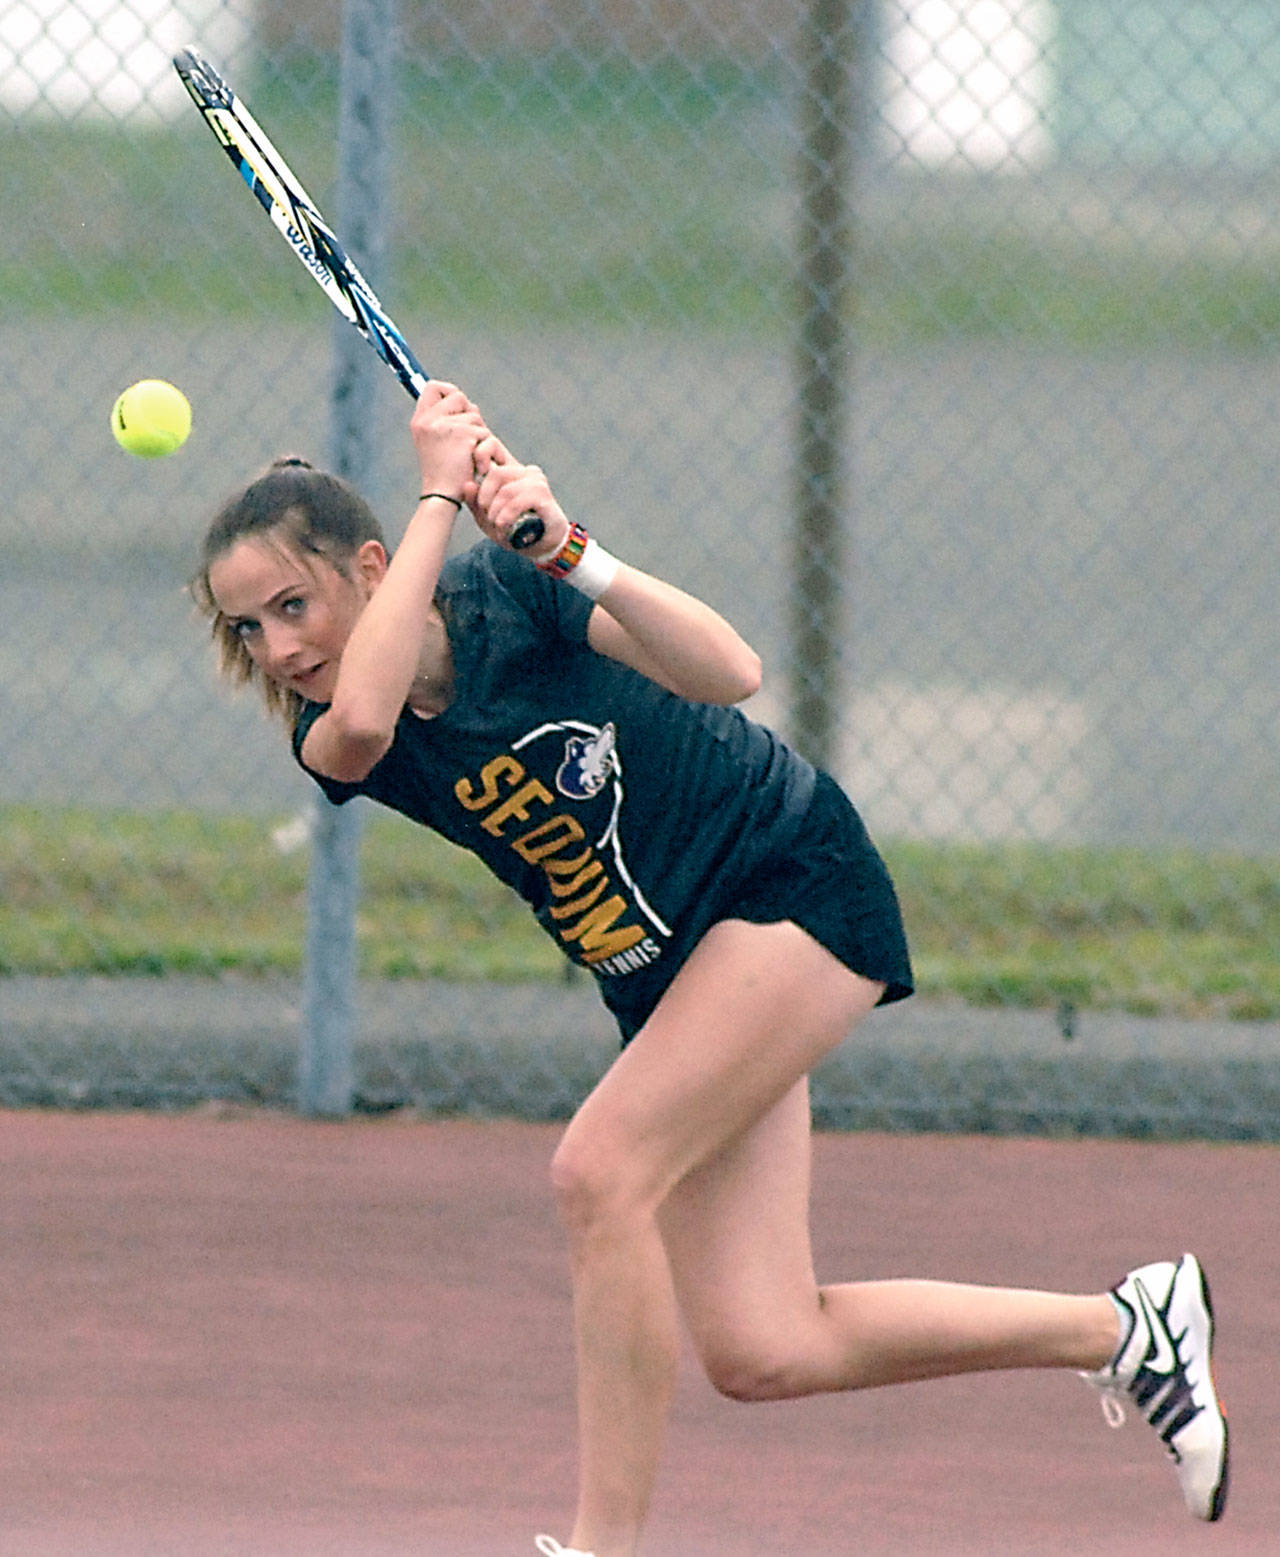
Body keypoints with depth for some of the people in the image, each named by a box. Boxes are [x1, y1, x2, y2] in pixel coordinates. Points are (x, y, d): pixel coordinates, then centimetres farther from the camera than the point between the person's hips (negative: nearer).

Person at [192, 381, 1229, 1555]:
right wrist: (437, 500, -29)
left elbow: (729, 673, -28)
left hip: (794, 883, -7)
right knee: (760, 1355, -2)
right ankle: (1127, 1327, 17)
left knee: (600, 1171, -26)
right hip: (663, 978, 7)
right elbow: (361, 720, -32)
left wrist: (572, 556, -38)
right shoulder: (333, 740, -6)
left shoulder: (508, 594, -17)